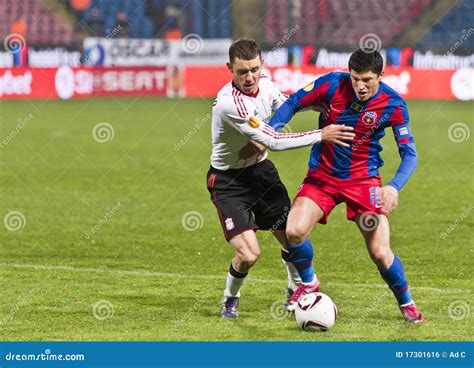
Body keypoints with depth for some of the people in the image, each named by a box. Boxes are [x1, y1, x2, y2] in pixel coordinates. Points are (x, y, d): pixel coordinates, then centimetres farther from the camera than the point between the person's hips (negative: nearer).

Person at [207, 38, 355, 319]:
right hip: (228, 181, -7)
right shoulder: (229, 103, -31)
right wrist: (321, 135, -27)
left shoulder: (265, 84, -8)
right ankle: (230, 301, 13)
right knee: (249, 254, -17)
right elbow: (273, 141, -30)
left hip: (260, 169, 7)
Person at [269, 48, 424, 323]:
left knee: (381, 253, -8)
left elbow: (409, 154, -12)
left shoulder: (393, 105, -15)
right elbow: (293, 104, -1)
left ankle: (407, 303, 21)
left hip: (363, 180, -1)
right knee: (294, 231, -20)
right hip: (322, 175, 1)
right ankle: (309, 283, 11)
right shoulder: (332, 84, -14)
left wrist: (394, 187, -30)